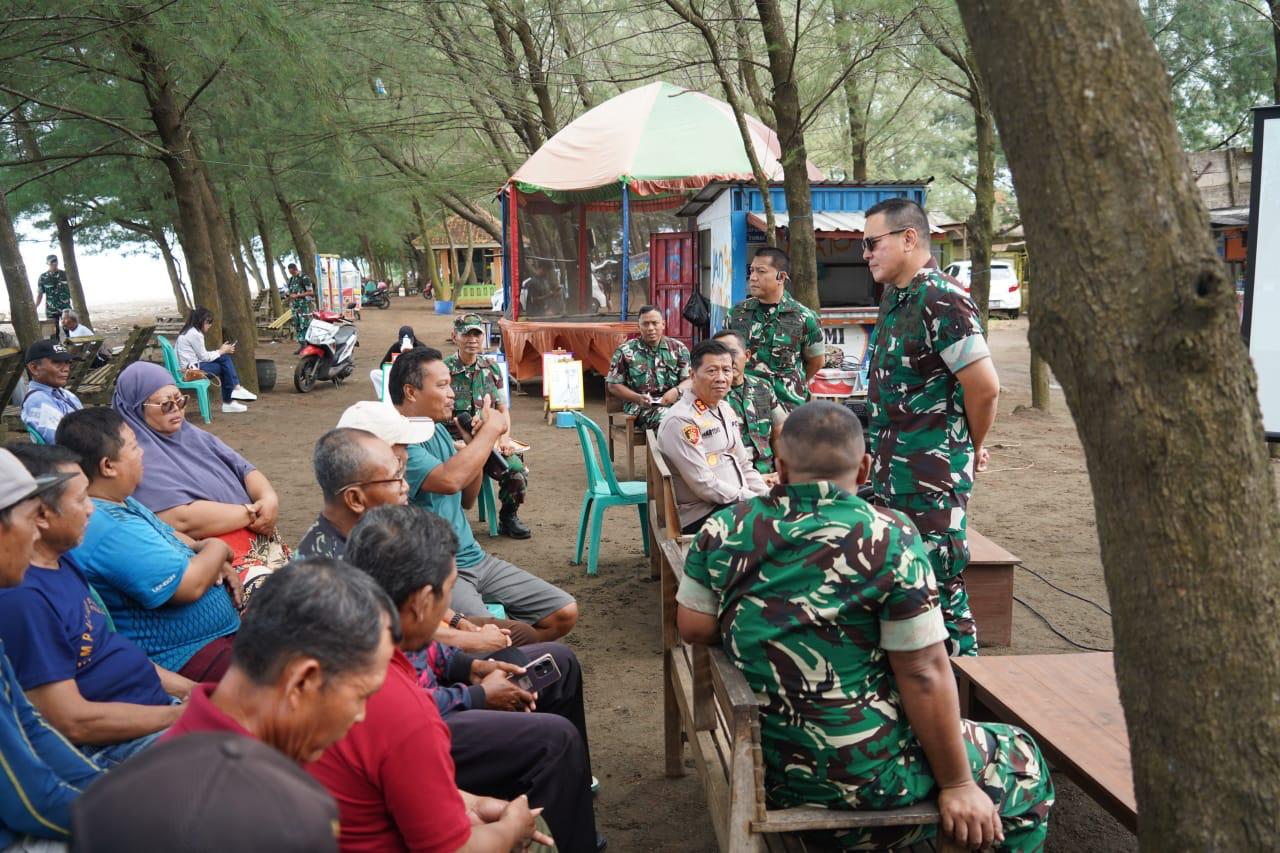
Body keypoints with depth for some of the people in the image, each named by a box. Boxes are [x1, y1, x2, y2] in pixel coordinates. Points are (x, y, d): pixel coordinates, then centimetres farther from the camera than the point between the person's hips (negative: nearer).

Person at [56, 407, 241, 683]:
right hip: (189, 658, -11)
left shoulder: (119, 504, 6)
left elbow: (168, 536, 21)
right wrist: (217, 549, -5)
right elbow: (190, 585, -26)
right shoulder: (111, 530, -27)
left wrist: (216, 563, 3)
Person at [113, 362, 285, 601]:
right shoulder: (138, 458, -8)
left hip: (257, 539, 9)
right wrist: (251, 513, -12)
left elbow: (245, 470, 15)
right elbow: (182, 519, -18)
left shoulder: (193, 435, 18)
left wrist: (269, 500, -7)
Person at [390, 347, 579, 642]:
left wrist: (474, 446, 2)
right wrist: (491, 429, -17)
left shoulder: (438, 430, 13)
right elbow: (449, 480, -32)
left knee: (565, 613, 2)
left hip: (474, 558, 9)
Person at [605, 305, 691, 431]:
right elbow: (613, 385, 7)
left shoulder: (678, 348, 13)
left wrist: (677, 391, -13)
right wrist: (638, 398, -9)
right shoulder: (625, 351, 6)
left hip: (675, 403, 2)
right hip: (641, 407, -2)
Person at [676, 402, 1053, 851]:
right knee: (1023, 764, 18)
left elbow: (693, 628, 1)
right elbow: (924, 676, -16)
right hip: (865, 773, -5)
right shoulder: (888, 539, -18)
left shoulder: (723, 530, -6)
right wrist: (957, 784, -6)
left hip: (765, 763, 6)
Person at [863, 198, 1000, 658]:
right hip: (891, 471, 9)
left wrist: (969, 448, -6)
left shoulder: (942, 300, -18)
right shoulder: (894, 299, 11)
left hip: (931, 475, -9)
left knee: (939, 585, 0)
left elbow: (985, 386, -21)